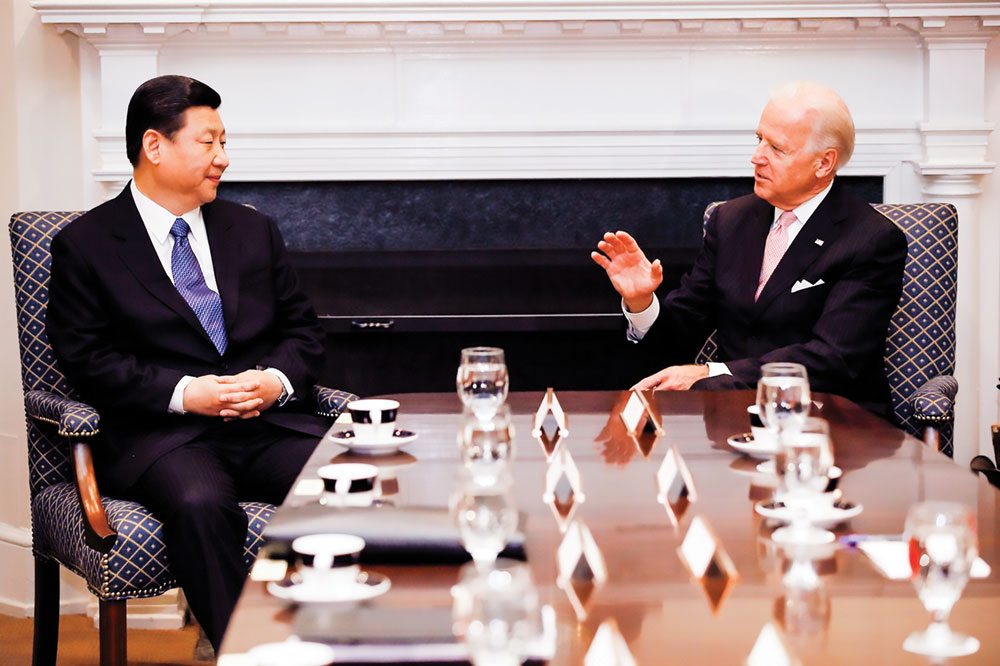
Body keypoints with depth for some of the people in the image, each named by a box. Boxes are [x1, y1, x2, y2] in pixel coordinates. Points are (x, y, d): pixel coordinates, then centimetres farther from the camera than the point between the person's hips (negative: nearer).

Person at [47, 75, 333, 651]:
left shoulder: (254, 231, 21)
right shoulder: (85, 246, 6)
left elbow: (303, 330, 19)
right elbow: (87, 360, -3)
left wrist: (276, 380, -4)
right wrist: (185, 393, -16)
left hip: (271, 423, 4)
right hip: (161, 435, -4)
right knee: (200, 503, -38)